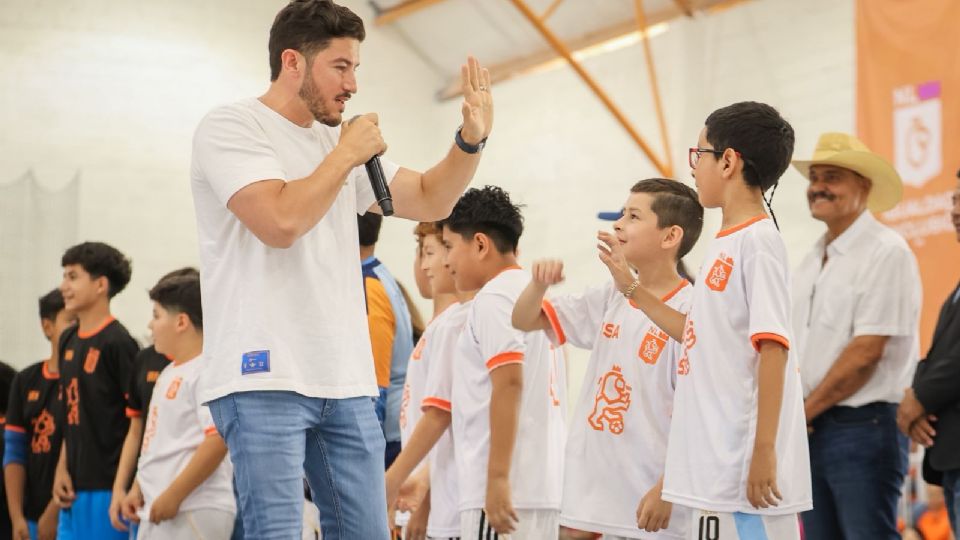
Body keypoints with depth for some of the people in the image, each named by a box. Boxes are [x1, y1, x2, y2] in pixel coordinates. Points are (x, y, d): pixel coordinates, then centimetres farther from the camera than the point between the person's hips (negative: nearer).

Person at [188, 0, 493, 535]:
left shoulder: (339, 141, 17)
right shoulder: (231, 127, -5)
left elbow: (430, 201, 22)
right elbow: (281, 222, -20)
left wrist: (471, 139, 5)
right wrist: (345, 154, -7)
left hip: (346, 383, 7)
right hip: (264, 377, -7)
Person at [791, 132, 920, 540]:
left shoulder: (886, 252, -10)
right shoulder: (812, 261, 16)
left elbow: (867, 352, -16)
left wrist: (805, 410, -9)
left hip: (863, 426, -8)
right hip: (809, 430, 8)